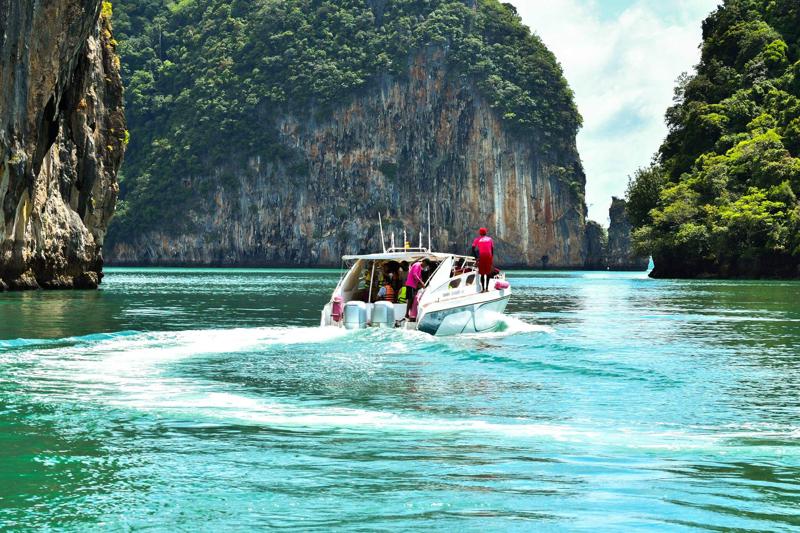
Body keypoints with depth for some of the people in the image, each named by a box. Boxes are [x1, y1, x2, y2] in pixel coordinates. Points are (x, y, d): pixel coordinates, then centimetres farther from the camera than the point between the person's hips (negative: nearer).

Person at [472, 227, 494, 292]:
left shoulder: (477, 239, 9)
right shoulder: (489, 239, 14)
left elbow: (473, 248, -3)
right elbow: (492, 248, 9)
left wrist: (476, 257, 0)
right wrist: (492, 257, 14)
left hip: (481, 256, -1)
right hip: (489, 255, 1)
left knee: (482, 273, 6)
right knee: (488, 272, 11)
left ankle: (483, 288, 2)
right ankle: (487, 288, 6)